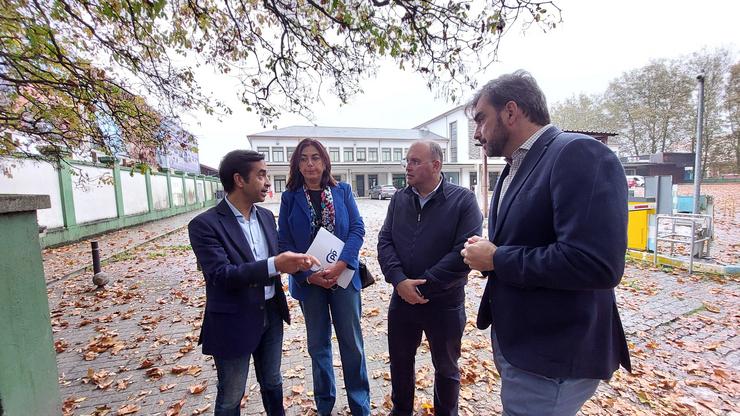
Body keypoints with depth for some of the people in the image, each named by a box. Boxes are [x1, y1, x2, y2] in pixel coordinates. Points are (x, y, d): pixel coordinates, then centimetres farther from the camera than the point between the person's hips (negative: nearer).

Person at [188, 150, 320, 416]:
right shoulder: (205, 224, -16)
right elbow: (221, 275, -25)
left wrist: (294, 260, -12)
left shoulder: (266, 216, 4)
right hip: (234, 323, -5)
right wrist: (274, 265, -36)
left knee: (272, 384, 24)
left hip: (271, 314, 6)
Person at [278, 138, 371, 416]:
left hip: (344, 276, 0)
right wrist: (308, 276, -13)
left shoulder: (343, 191, 0)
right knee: (318, 344, 16)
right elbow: (285, 242, -3)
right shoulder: (290, 197, -1)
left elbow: (357, 229, -5)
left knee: (352, 342, 10)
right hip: (309, 280, 1)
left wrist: (341, 265, -18)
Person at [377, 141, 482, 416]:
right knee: (399, 360, 22)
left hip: (445, 303, -3)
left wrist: (424, 285, -18)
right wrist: (399, 281, -17)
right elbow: (384, 242, -2)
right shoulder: (399, 199, 2)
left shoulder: (464, 200, -11)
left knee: (446, 368, 19)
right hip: (401, 298, 4)